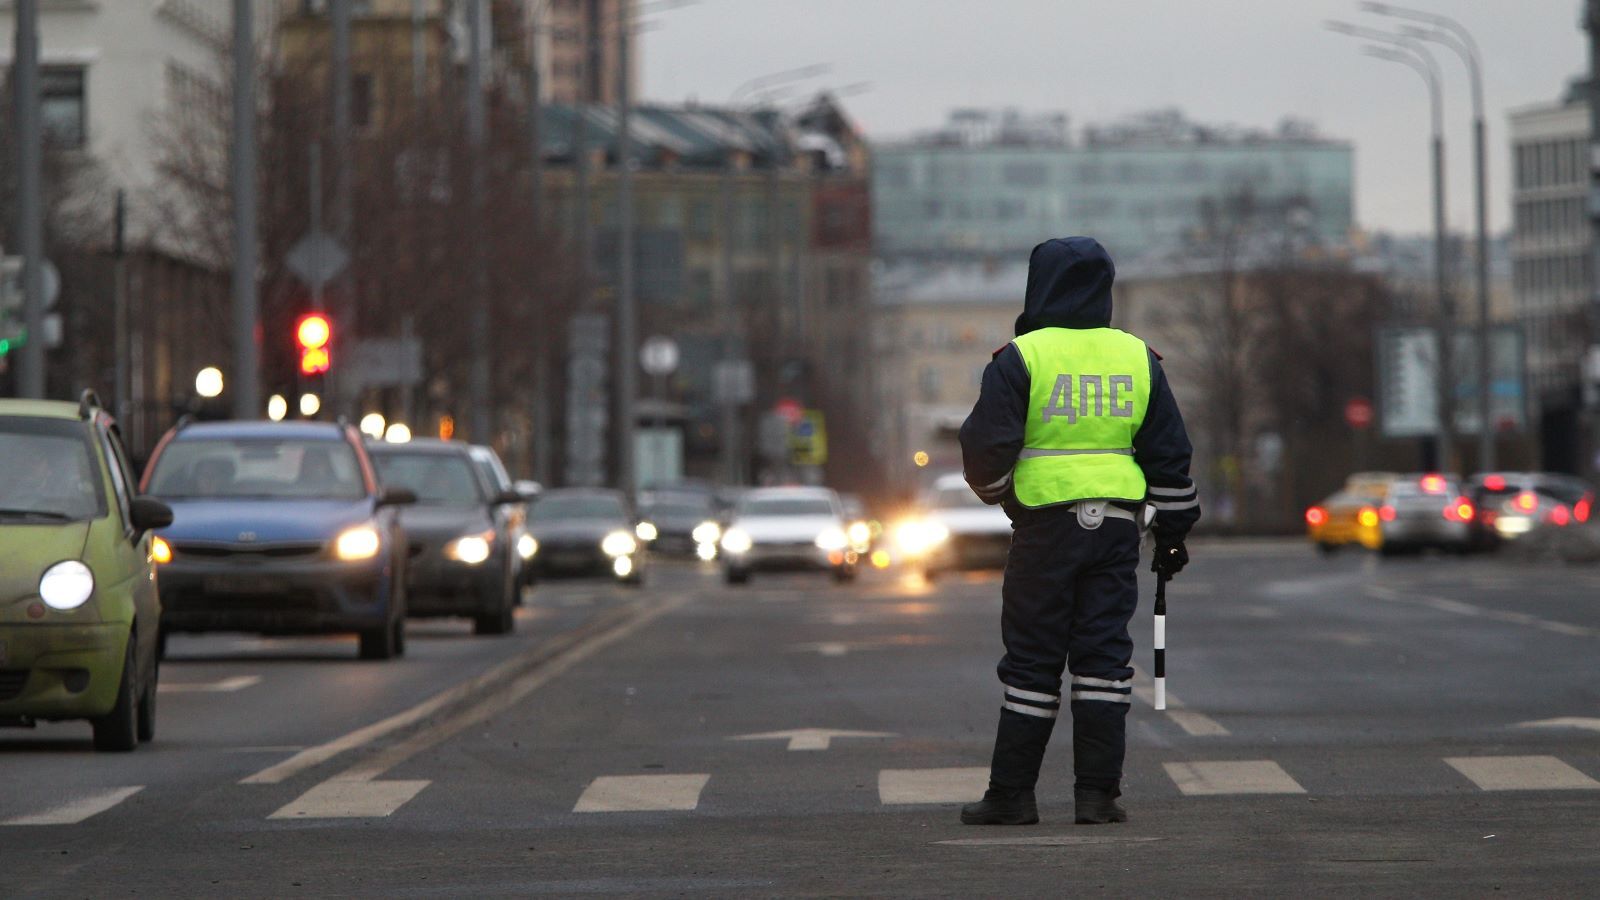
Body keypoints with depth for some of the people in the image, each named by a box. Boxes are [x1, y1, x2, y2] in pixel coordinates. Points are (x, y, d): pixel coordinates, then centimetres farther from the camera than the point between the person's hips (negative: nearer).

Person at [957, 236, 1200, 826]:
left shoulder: (1021, 358, -5)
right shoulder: (1138, 358, 8)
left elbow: (986, 446, -7)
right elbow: (1169, 453, 10)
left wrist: (996, 493, 14)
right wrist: (1173, 531, 17)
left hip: (1046, 523, -3)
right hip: (1118, 525, 3)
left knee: (1031, 661, 2)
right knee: (1104, 655, 5)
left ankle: (1013, 794, 4)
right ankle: (1097, 793, 1)